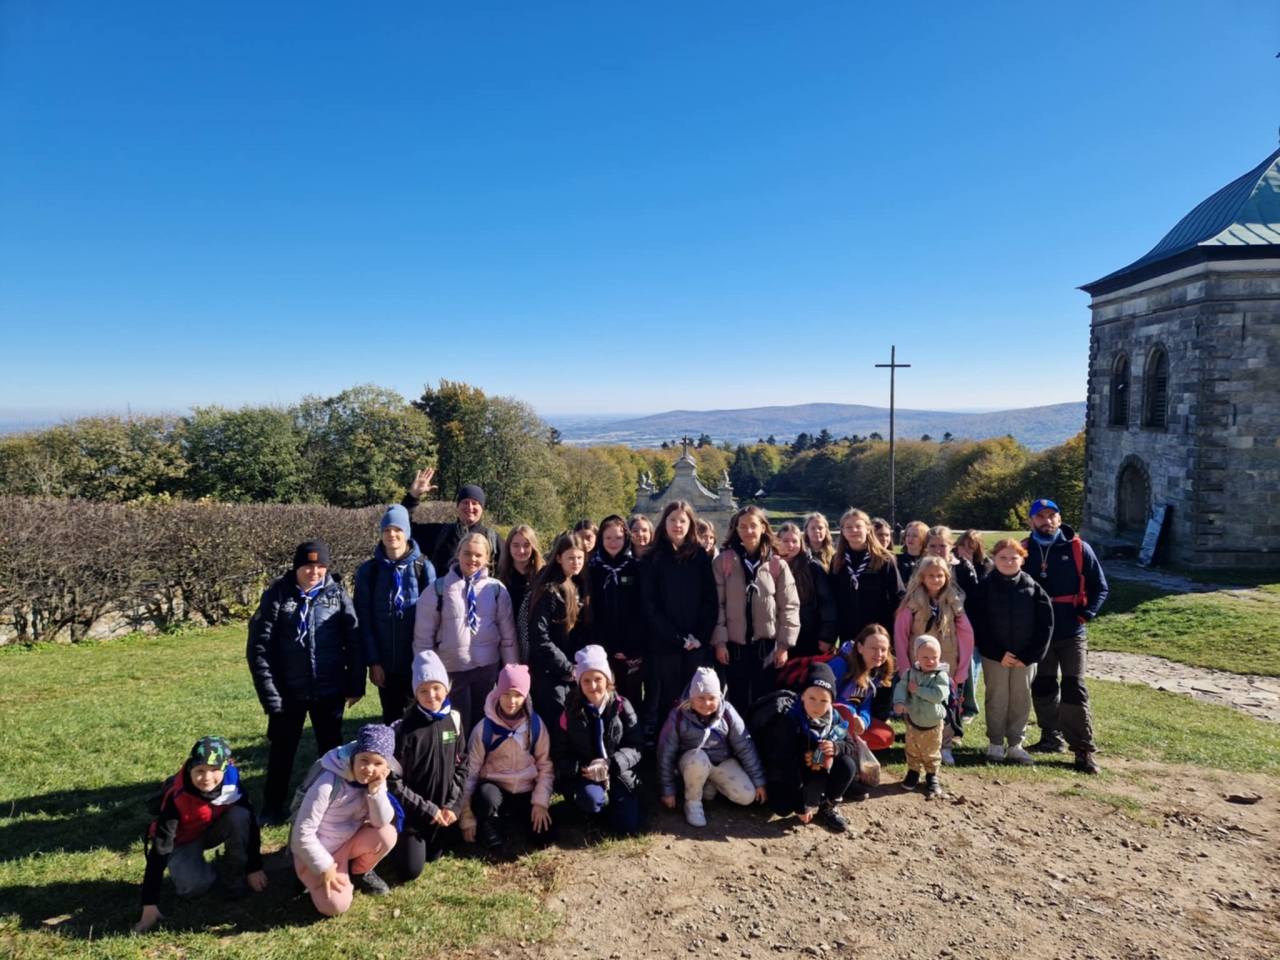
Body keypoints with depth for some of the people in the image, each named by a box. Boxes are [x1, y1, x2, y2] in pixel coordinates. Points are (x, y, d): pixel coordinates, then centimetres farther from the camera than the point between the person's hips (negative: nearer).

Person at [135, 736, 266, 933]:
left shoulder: (231, 781, -27)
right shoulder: (177, 798, -35)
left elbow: (250, 821, -17)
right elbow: (160, 850, -33)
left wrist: (254, 868, -15)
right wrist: (150, 905, -34)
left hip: (213, 829, 3)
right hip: (182, 841, -2)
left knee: (240, 816, -30)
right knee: (193, 886, -29)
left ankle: (237, 872, -8)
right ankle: (204, 872, 6)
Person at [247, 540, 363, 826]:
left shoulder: (337, 593, -3)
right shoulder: (277, 594, -7)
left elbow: (354, 641, -1)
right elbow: (259, 647, -8)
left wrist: (355, 685, -3)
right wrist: (268, 692, -11)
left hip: (329, 690, 1)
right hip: (288, 691, -1)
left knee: (331, 749, 13)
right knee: (282, 750, 15)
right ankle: (273, 808, 33)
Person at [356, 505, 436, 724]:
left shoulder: (424, 567, -3)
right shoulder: (368, 571, 0)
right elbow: (364, 620, 0)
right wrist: (373, 661, -6)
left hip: (417, 661, -1)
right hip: (385, 663, 2)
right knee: (392, 719, 14)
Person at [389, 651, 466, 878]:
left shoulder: (453, 719, -5)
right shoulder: (405, 729, -19)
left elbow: (461, 765, 3)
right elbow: (394, 780, -16)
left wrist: (453, 805, -6)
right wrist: (426, 809, -14)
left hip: (443, 810, 4)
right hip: (412, 813, -4)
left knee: (434, 857, 14)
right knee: (410, 870, 0)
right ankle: (397, 840, 28)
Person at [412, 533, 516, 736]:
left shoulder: (496, 588, 0)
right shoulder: (439, 589, -5)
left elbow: (508, 632, 3)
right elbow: (423, 635, -1)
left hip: (487, 667, 2)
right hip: (452, 668, -1)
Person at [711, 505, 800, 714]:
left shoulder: (777, 564, 1)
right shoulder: (723, 562, -1)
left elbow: (789, 606, 1)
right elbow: (716, 603, -3)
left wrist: (784, 644, -3)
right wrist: (718, 641, -8)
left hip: (766, 644, 0)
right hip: (734, 644, 0)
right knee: (737, 701, 9)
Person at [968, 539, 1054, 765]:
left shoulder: (1033, 588, -2)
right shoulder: (985, 587, -7)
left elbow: (1045, 624, -2)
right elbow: (977, 624, -8)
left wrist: (1030, 655, -8)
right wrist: (997, 653, -13)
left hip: (1026, 656, 2)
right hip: (995, 656, -1)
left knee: (1021, 700, 9)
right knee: (997, 700, 8)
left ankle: (1015, 744, 21)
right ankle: (996, 743, 20)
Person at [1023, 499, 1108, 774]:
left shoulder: (1078, 548, -4)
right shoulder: (1024, 550, 0)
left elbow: (1099, 587, 0)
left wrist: (1084, 615, -11)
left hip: (1071, 633, -2)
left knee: (1074, 690, -4)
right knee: (1042, 689, 12)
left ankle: (1084, 750, 4)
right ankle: (1051, 738, 27)